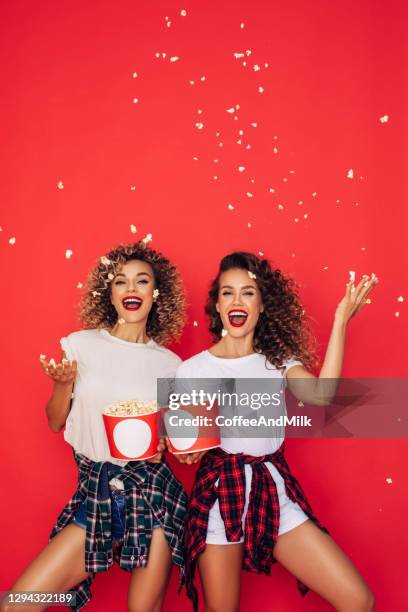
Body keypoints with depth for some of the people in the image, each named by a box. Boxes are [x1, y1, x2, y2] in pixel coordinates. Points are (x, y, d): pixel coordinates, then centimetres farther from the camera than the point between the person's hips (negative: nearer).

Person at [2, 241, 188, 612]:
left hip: (152, 495, 0)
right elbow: (55, 422, 8)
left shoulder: (169, 363, 2)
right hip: (94, 495, 1)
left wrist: (161, 442, -9)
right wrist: (62, 384, -10)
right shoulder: (81, 344, 0)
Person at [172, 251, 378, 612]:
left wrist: (340, 322, -15)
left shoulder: (279, 360, 5)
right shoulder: (192, 369, -1)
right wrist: (188, 449, -19)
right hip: (220, 496, -1)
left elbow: (322, 394, -15)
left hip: (275, 493, 2)